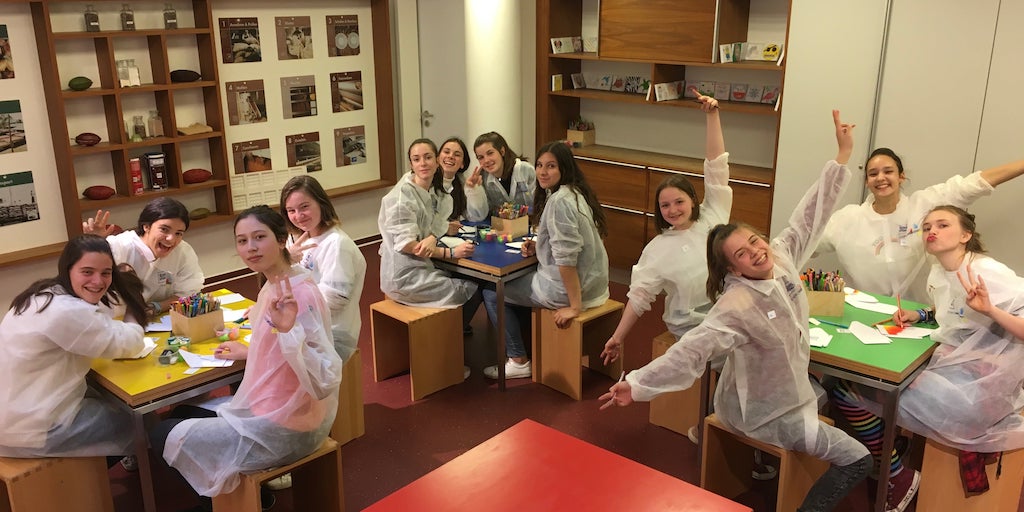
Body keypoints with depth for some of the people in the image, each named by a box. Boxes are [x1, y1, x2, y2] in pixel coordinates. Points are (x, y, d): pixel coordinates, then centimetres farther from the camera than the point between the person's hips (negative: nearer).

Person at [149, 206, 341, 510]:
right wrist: (249, 353, 16)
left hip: (282, 430, -9)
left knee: (163, 436, 8)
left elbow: (325, 382, -33)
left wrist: (288, 329, -43)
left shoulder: (300, 295, -27)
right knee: (183, 413, 27)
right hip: (274, 413, 9)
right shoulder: (275, 286, 2)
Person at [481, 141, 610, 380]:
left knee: (490, 292, 6)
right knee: (518, 279, 31)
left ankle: (519, 361, 13)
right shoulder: (573, 193, 8)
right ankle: (530, 344, 37)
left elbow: (567, 258, -27)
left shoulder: (559, 201, -22)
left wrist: (574, 307, -23)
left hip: (569, 287, -10)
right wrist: (538, 246, 6)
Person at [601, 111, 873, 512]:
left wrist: (843, 155, -13)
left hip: (791, 387, 8)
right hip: (763, 411, -8)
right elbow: (690, 350, -37)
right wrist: (638, 384, -43)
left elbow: (811, 213, -9)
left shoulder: (782, 256, -12)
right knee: (857, 460, -5)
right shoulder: (737, 307, -33)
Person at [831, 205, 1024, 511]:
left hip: (979, 377, -9)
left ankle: (899, 477, 7)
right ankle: (896, 474, 9)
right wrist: (919, 315, 12)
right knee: (843, 387, -2)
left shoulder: (989, 274, -17)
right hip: (946, 364, 9)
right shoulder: (937, 274, 8)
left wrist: (989, 309, -35)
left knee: (856, 391, -14)